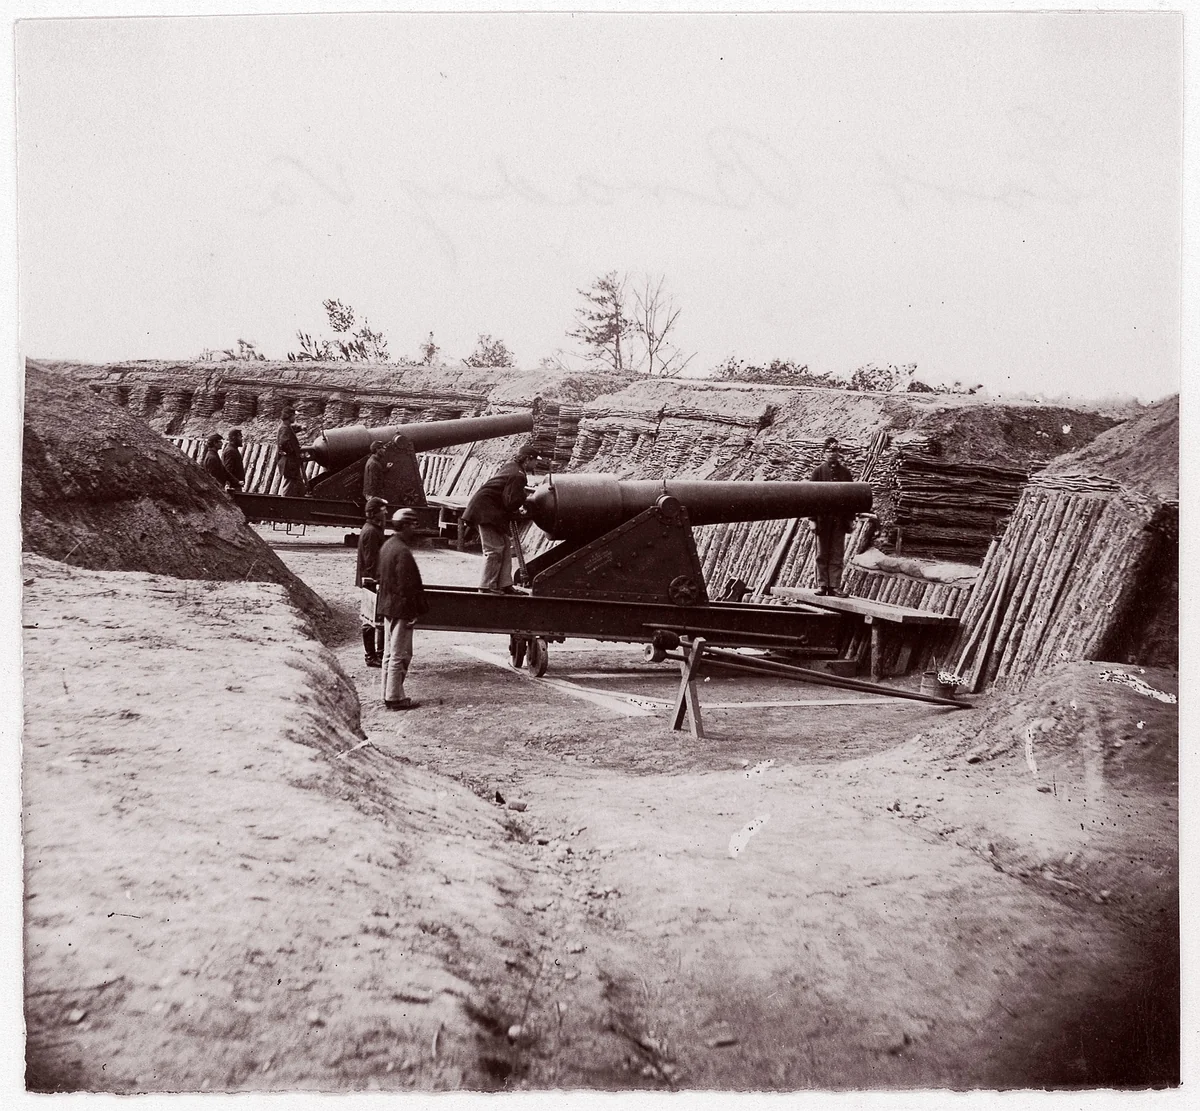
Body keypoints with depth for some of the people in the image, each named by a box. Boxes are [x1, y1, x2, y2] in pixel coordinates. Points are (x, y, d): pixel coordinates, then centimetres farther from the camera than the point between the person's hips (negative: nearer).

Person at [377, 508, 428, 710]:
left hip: (387, 606, 10)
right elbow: (406, 585, -22)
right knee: (400, 655, -2)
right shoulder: (402, 552, -21)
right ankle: (395, 697, 2)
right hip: (401, 609, -10)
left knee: (389, 653, 15)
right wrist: (414, 612, -18)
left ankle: (389, 694, 22)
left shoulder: (387, 545, 9)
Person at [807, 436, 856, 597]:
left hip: (840, 520, 2)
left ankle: (834, 586, 5)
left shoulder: (845, 472, 7)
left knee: (837, 555, 2)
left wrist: (851, 518, 6)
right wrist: (812, 519, -7)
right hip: (823, 519, -2)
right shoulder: (818, 472, 0)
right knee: (822, 554, 6)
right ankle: (822, 585, 12)